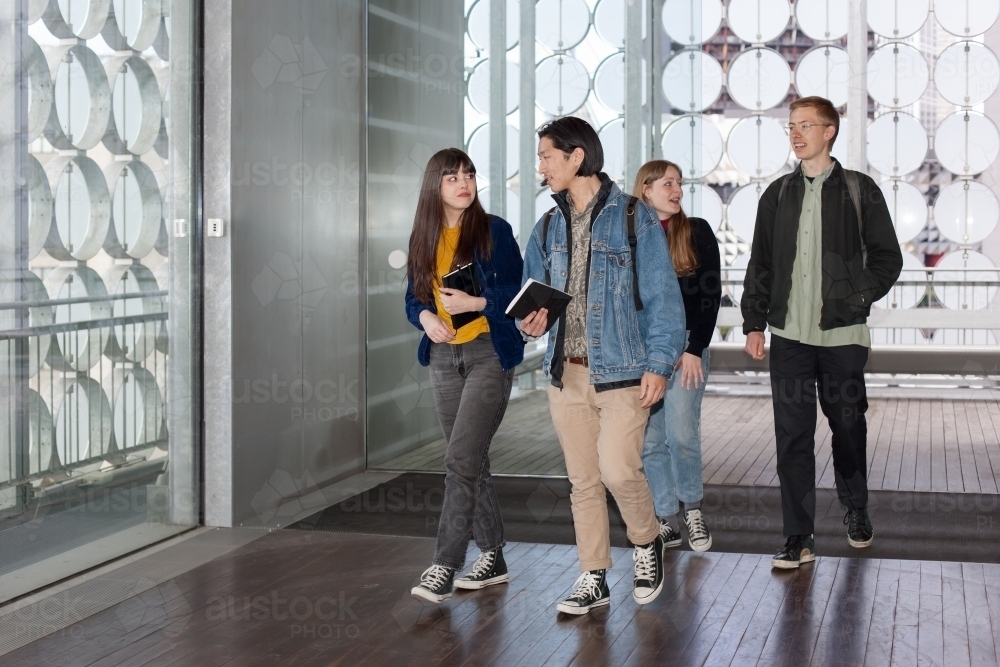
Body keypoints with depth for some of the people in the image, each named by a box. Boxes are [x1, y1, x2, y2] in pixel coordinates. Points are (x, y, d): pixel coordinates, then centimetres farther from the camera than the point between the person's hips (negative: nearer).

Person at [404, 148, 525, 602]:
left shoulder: (494, 231, -4)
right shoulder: (423, 238, 9)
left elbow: (513, 294, -6)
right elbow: (412, 299, 12)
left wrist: (475, 302, -22)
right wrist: (425, 317, -10)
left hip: (488, 353, -5)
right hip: (444, 356, 5)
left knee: (461, 460, -13)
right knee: (473, 462, 11)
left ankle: (444, 566, -12)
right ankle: (492, 557, 21)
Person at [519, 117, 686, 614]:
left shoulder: (634, 219, -4)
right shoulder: (548, 228, 12)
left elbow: (662, 297, -6)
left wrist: (658, 363, -13)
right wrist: (531, 321, -3)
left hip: (621, 372, -5)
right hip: (566, 373, 5)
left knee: (618, 470, -14)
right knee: (583, 480, 9)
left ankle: (646, 542, 15)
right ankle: (593, 579, 19)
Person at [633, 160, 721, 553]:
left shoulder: (696, 232, 3)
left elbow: (710, 295, -1)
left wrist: (694, 348, -9)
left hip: (686, 347, -2)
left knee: (682, 435, -11)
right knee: (650, 442, 2)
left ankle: (692, 508, 11)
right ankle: (666, 520, 12)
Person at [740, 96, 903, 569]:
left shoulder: (859, 191, 2)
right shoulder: (778, 195, 10)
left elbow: (887, 258, 4)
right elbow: (760, 264, 12)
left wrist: (856, 298, -8)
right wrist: (754, 323, 6)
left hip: (842, 334, -2)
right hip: (789, 335, 2)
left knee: (848, 427, 11)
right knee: (792, 435, -1)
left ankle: (856, 510, 34)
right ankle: (798, 538, 3)